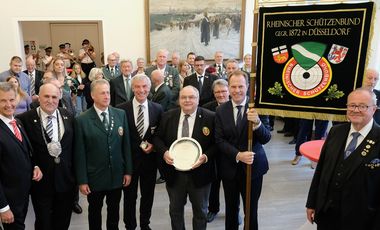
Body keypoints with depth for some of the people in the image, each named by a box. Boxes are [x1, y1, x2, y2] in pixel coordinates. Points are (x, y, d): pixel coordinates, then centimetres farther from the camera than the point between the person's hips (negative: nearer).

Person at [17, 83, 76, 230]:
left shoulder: (68, 117, 0)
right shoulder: (25, 119, -11)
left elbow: (74, 147, 3)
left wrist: (74, 174, 2)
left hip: (66, 180, 3)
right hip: (40, 181, -2)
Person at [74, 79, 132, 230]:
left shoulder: (121, 114, -1)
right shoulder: (82, 120, -11)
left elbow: (126, 144, 1)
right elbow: (80, 153, -9)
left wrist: (128, 171, 1)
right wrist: (82, 180, -9)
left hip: (117, 175, 3)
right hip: (94, 177, -2)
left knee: (114, 211, 20)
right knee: (95, 212, 19)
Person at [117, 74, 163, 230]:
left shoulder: (157, 109, -2)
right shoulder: (121, 109, -9)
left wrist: (153, 145, -11)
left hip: (149, 158, 2)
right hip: (129, 159, -2)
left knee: (148, 195, 18)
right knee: (129, 196, 14)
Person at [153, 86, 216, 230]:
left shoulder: (210, 118, -11)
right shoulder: (168, 116, -1)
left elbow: (216, 143, -7)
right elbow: (158, 138, 4)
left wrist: (206, 156, -23)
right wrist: (164, 152, -14)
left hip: (199, 173, -2)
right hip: (173, 172, 3)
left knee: (200, 211, 19)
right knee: (175, 209, 22)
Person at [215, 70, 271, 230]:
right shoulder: (221, 110, -4)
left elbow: (265, 139, -16)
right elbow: (219, 140, -6)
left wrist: (257, 122, -35)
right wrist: (238, 155, -21)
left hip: (253, 166, -2)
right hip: (230, 167, 2)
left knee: (251, 209, 15)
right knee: (231, 208, 20)